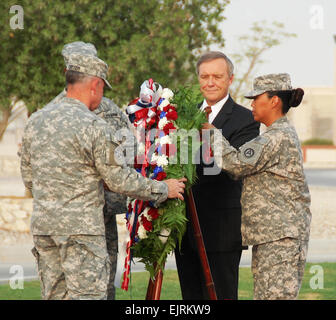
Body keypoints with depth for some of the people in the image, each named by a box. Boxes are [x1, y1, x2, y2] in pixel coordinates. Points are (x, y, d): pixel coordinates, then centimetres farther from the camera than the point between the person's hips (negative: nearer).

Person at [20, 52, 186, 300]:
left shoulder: (36, 121, 8)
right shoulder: (94, 127, -13)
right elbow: (120, 180, -10)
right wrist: (163, 189, 4)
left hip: (42, 224, 7)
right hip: (81, 226, -7)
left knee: (54, 294, 11)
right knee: (88, 294, -5)